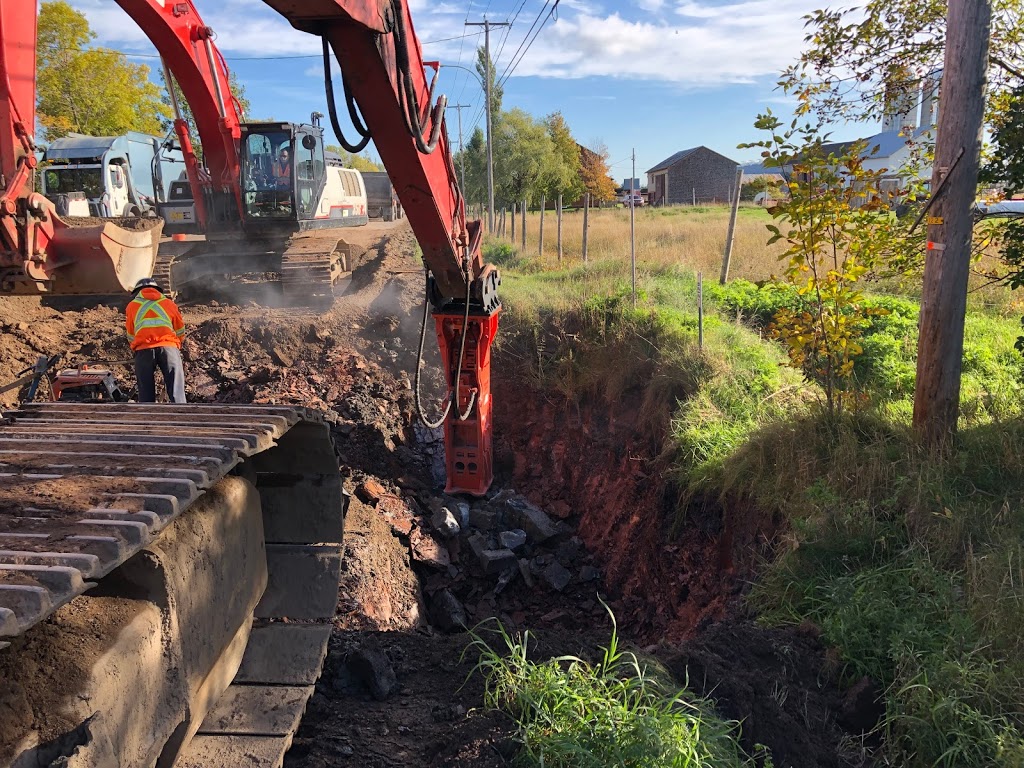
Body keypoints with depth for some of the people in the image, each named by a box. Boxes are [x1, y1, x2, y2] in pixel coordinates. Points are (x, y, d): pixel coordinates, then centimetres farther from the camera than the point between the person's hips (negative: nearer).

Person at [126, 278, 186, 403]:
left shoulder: (132, 305, 22)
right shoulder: (169, 303, 23)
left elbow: (131, 336, 24)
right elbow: (180, 331, 27)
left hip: (143, 350, 0)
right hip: (169, 347, 0)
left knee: (146, 394, 7)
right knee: (177, 392, -4)